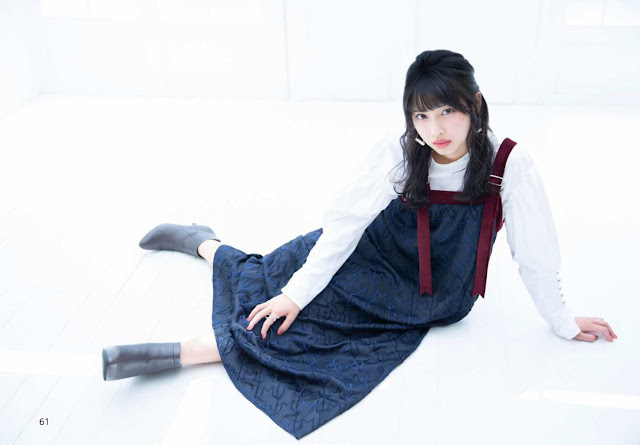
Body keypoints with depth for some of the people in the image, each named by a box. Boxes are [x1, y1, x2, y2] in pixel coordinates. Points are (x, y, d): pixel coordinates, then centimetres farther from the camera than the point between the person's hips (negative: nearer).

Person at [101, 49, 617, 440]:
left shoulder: (511, 165, -22)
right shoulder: (397, 153, -20)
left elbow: (535, 255, -11)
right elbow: (346, 220, -15)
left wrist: (564, 323, 2)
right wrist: (297, 293, -14)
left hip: (431, 302, -1)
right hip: (373, 260, 1)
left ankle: (171, 354, -11)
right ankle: (204, 243, 29)